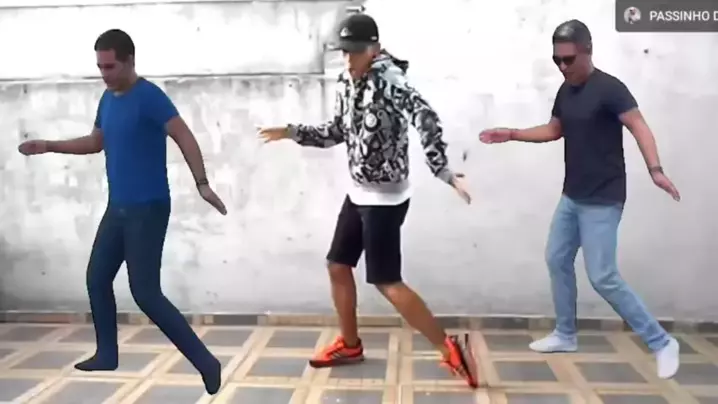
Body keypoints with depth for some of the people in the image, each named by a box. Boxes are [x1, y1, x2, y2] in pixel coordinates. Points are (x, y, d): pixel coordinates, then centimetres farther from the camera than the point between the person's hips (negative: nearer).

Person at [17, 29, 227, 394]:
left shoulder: (149, 96, -14)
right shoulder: (108, 99, 12)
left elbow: (184, 137, -22)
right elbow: (96, 142, 27)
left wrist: (202, 184, -34)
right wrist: (49, 146, 20)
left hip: (148, 209, -9)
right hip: (118, 207, 9)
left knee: (144, 292, -11)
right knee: (97, 278, 15)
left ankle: (204, 361, -6)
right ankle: (107, 354, 32)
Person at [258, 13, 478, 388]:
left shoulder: (387, 78, -19)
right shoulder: (346, 83, 7)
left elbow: (425, 118, -33)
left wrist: (443, 171, -40)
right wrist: (291, 131, 16)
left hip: (384, 197, -9)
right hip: (358, 193, 9)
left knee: (386, 282, -6)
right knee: (337, 265, 15)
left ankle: (451, 347, 3)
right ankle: (349, 344, 33)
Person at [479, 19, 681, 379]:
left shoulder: (609, 88, -16)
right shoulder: (565, 91, 8)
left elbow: (638, 126, -27)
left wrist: (655, 169, -43)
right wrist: (511, 134, 14)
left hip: (603, 201, -8)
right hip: (572, 197, 9)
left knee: (603, 278, -10)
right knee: (557, 260, 14)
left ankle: (661, 342, 5)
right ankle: (565, 335, 31)